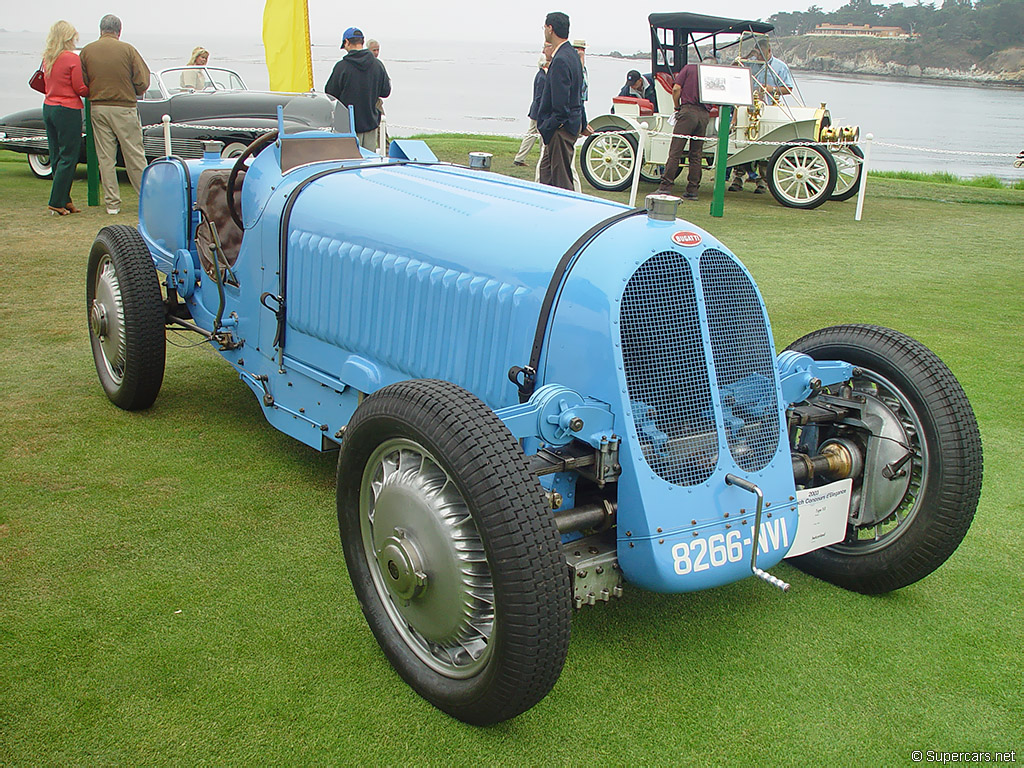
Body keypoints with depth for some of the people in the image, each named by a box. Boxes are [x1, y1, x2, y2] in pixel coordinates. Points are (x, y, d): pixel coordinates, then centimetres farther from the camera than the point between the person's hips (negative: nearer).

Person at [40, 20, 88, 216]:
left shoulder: (47, 58, 8)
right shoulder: (72, 58, -13)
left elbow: (46, 83, 17)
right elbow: (80, 89, -11)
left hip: (48, 108, 8)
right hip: (68, 110, -8)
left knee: (56, 156, 11)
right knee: (68, 158, -2)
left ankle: (64, 200, 14)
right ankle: (57, 203, -4)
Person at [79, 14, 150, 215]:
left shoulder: (87, 51, 1)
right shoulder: (127, 50, -6)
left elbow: (82, 84, -1)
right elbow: (142, 82, -7)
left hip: (98, 108, 2)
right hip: (124, 108, -2)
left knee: (105, 158, 7)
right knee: (134, 155, 5)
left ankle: (112, 203, 8)